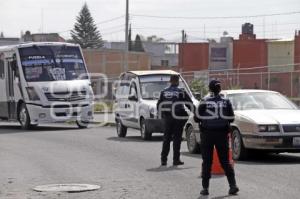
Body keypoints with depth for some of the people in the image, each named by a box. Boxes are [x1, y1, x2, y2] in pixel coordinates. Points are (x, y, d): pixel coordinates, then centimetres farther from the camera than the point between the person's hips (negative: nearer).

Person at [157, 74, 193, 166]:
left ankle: (163, 159, 9)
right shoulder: (181, 92, -5)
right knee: (177, 138, 2)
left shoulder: (164, 92, 6)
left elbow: (159, 105, 10)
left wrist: (162, 115, 20)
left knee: (166, 138, 10)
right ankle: (176, 160, 2)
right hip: (178, 117, -3)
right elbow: (190, 104, -4)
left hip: (167, 118, 3)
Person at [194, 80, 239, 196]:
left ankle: (205, 187, 5)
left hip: (207, 134, -2)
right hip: (222, 134, 2)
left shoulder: (204, 102, -8)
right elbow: (231, 119, 4)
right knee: (225, 161, 8)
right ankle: (233, 185, -2)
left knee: (207, 162, 5)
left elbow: (197, 118, -5)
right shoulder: (226, 102, -1)